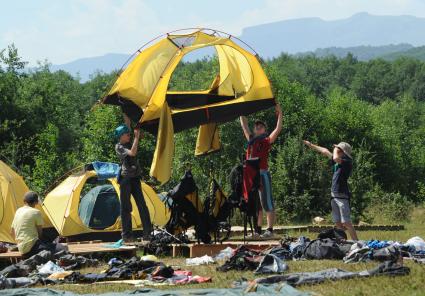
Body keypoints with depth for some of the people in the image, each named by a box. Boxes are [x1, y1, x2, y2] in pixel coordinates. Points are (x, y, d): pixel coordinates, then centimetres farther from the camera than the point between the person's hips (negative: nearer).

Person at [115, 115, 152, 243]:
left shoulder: (128, 142, 13)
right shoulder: (119, 147, -6)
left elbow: (128, 126, 15)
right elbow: (132, 153, -21)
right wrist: (137, 137, -19)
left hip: (135, 178, 6)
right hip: (126, 179, -6)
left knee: (142, 205, -1)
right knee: (126, 207, 0)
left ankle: (147, 233, -2)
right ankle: (127, 235, 2)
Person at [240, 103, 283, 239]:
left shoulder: (267, 141, 0)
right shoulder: (251, 140, 15)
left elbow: (278, 129, -11)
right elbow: (244, 126, 25)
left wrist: (280, 114, -15)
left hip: (263, 174, -6)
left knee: (267, 204, -5)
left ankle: (269, 230, -6)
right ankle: (257, 230, 15)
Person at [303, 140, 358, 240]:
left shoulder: (348, 162, -9)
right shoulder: (337, 162, 14)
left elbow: (335, 158, -28)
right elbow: (324, 151, 24)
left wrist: (335, 150, -8)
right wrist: (310, 145, 30)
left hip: (342, 196, -9)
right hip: (334, 195, 9)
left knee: (346, 223, -13)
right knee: (338, 223, 7)